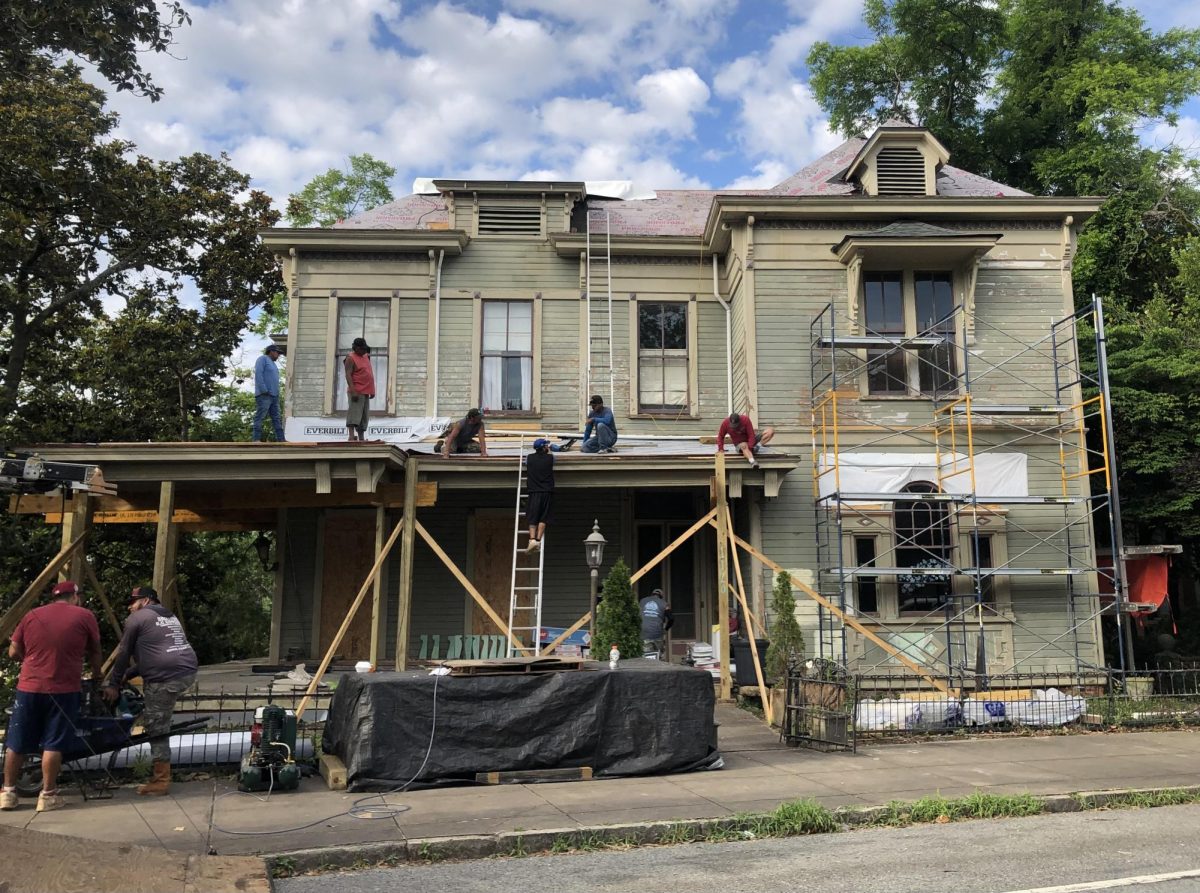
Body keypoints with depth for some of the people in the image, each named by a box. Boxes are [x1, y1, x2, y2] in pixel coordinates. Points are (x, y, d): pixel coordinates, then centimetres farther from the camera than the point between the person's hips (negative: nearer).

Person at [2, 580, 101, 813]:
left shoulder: (32, 615, 9)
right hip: (64, 689, -3)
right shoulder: (85, 616, 1)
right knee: (53, 743, 3)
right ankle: (48, 795, 7)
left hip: (29, 687, 3)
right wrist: (96, 675, 30)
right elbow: (94, 652, 12)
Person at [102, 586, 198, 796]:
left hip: (165, 677, -8)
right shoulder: (171, 617, 27)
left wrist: (114, 684, 13)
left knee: (157, 728, -1)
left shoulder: (137, 618, 5)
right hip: (188, 672, 8)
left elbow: (124, 654, 5)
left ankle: (161, 781, 1)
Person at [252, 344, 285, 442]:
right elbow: (258, 374, -13)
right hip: (264, 395, -9)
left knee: (276, 418, 6)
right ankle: (257, 439, -13)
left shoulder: (272, 363, 25)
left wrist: (277, 393, 12)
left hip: (274, 396, 9)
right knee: (260, 417, -10)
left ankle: (281, 439, 5)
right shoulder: (263, 359, -1)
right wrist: (264, 390, -19)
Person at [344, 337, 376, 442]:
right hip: (357, 392, -8)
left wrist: (372, 390, 20)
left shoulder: (365, 356, 17)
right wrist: (353, 391, -26)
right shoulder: (351, 358, -8)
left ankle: (361, 438, 13)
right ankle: (351, 436, -23)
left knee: (364, 416, 9)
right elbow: (348, 375, -17)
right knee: (354, 413, -16)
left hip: (366, 391, 8)